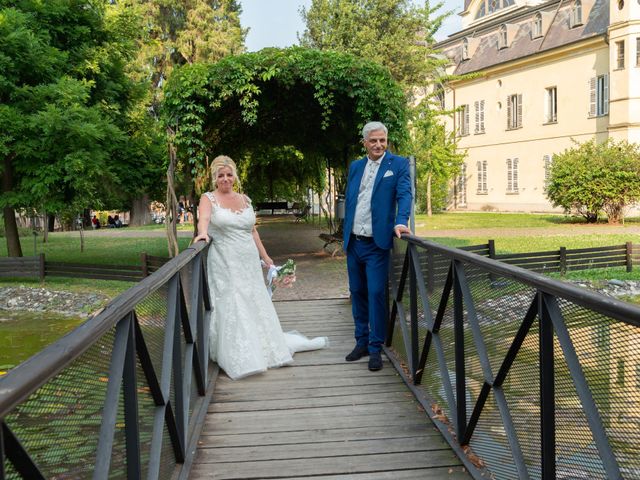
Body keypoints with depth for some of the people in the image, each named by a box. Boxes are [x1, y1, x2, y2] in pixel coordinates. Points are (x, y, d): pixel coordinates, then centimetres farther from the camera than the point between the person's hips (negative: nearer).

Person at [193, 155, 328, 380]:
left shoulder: (245, 199, 12)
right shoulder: (208, 199, -2)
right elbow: (203, 219, -23)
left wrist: (265, 257, 15)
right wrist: (203, 233, -44)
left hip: (249, 263, 4)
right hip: (225, 265, -4)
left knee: (256, 305, 11)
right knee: (230, 309, -4)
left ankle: (266, 348, 27)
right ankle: (238, 359, 4)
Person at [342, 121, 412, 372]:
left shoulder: (398, 164, -1)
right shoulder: (355, 166, 13)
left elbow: (404, 194, -13)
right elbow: (349, 200, 15)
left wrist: (401, 221, -30)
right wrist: (345, 235, 12)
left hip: (377, 243, -5)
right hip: (353, 242, 5)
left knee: (376, 294, -6)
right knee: (357, 293, 12)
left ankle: (375, 348, 5)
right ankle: (361, 342, 25)